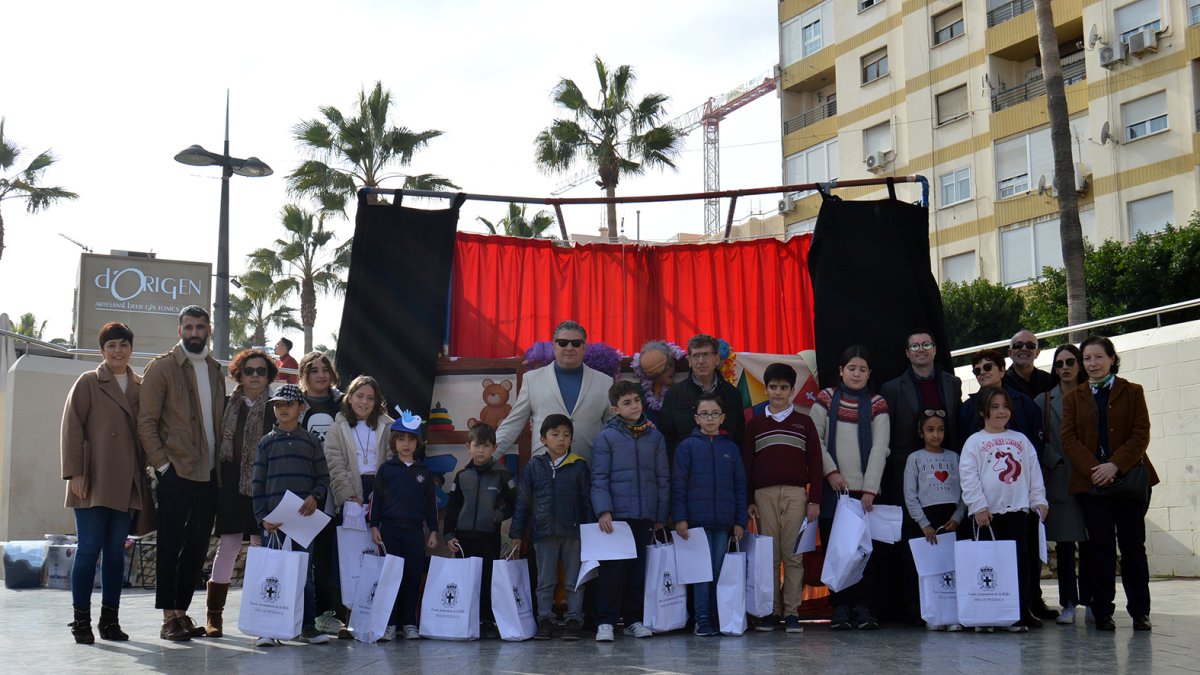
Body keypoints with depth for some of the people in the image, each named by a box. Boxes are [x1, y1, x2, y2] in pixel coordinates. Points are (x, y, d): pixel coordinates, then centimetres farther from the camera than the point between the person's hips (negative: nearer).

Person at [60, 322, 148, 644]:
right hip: (94, 483, -4)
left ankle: (110, 619, 13)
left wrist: (144, 472, 8)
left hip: (126, 484, 4)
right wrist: (74, 473, -10)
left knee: (116, 550, 7)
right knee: (89, 548, -3)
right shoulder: (88, 383, 2)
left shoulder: (141, 387, 14)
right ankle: (81, 619, 6)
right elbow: (72, 429, -3)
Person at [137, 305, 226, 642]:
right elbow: (146, 421, -6)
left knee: (197, 546, 9)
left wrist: (221, 462, 7)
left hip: (208, 472, 6)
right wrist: (161, 463, -13)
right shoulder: (162, 367, -3)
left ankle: (181, 612, 18)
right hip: (176, 471, -6)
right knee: (171, 544, -1)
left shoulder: (214, 369, 14)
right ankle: (168, 618, 3)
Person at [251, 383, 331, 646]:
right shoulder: (266, 442, 10)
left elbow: (323, 478, 9)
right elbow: (258, 483, 7)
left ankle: (308, 626, 10)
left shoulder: (311, 441, 9)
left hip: (304, 517, 0)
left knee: (305, 573, 3)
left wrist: (315, 497, -11)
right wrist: (262, 516, -3)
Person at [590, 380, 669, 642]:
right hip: (616, 514, -3)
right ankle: (606, 621, 3)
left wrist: (661, 515, 7)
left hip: (645, 516, 3)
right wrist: (603, 510, -14)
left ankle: (633, 619, 20)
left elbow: (663, 478, 10)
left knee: (638, 569, 9)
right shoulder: (607, 436, -1)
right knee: (612, 569, -3)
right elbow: (599, 478, -4)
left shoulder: (655, 437, 8)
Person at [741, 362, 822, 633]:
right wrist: (748, 500, 2)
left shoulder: (804, 422, 10)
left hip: (796, 494, -1)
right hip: (764, 494, 1)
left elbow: (815, 464, 8)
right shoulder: (755, 423, 12)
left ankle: (792, 612, 2)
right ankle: (771, 611, 6)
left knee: (793, 554, -3)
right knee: (769, 555, 1)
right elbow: (746, 464, 10)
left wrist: (815, 500, 1)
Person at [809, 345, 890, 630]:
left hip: (864, 489, 0)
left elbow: (879, 449, 0)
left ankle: (863, 606, 5)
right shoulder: (825, 399, 8)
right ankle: (840, 608, 5)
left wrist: (870, 488, -8)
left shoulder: (877, 405, 6)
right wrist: (831, 471, -7)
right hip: (833, 488, 0)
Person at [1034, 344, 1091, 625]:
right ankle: (1068, 603, 5)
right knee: (1063, 543, 0)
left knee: (1089, 541, 0)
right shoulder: (1044, 400, 9)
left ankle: (1090, 600, 9)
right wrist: (1056, 463, -9)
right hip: (1058, 481, 0)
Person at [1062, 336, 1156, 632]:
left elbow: (1141, 435, -1)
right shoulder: (1074, 397, 12)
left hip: (1130, 478, -1)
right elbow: (1069, 438, 2)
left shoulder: (1132, 393, 8)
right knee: (1100, 547, -1)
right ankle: (1102, 612, 3)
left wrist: (1115, 465, -14)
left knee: (1133, 545, 0)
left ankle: (1140, 611, 8)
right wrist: (1093, 469, -13)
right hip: (1091, 481, 1)